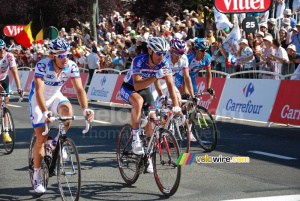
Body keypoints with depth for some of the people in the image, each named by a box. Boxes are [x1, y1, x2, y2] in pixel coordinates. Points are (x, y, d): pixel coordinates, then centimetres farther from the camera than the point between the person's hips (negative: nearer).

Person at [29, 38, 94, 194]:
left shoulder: (71, 66, -20)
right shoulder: (42, 65, -30)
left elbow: (79, 89, -25)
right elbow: (39, 91, -39)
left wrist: (85, 109, -42)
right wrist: (45, 113, -53)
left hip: (55, 96, 3)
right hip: (38, 99, -3)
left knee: (68, 110, -31)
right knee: (42, 137, -12)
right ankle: (36, 175, 5)